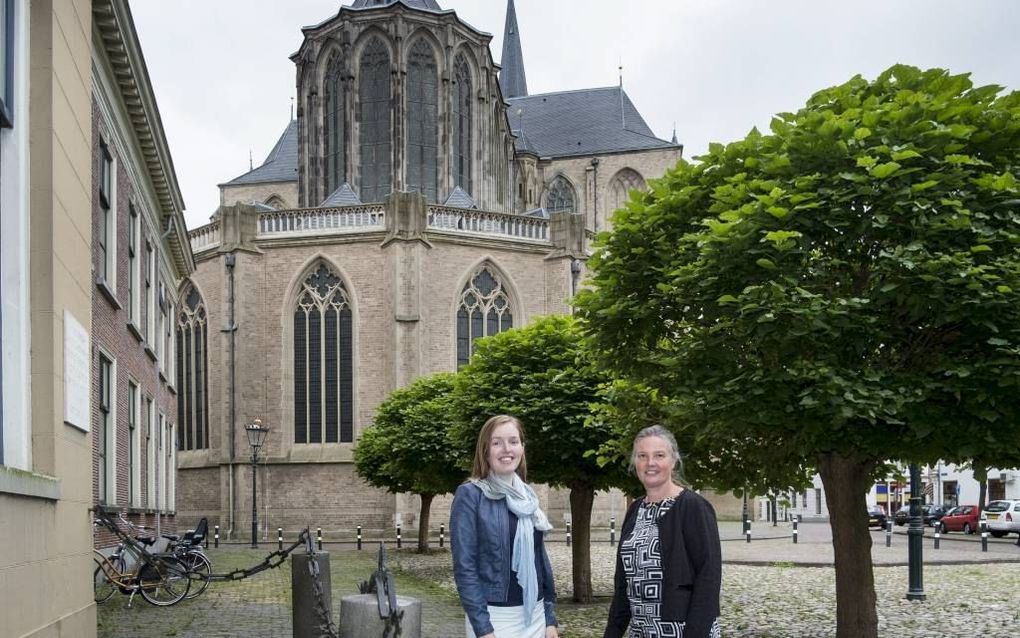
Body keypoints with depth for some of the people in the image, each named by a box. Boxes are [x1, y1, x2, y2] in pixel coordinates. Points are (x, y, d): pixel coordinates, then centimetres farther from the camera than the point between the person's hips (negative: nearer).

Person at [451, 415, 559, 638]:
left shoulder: (528, 497, 10)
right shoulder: (470, 495, -8)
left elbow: (541, 560, 13)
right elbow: (464, 567, -13)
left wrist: (550, 618, 8)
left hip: (535, 616, 6)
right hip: (493, 618, -6)